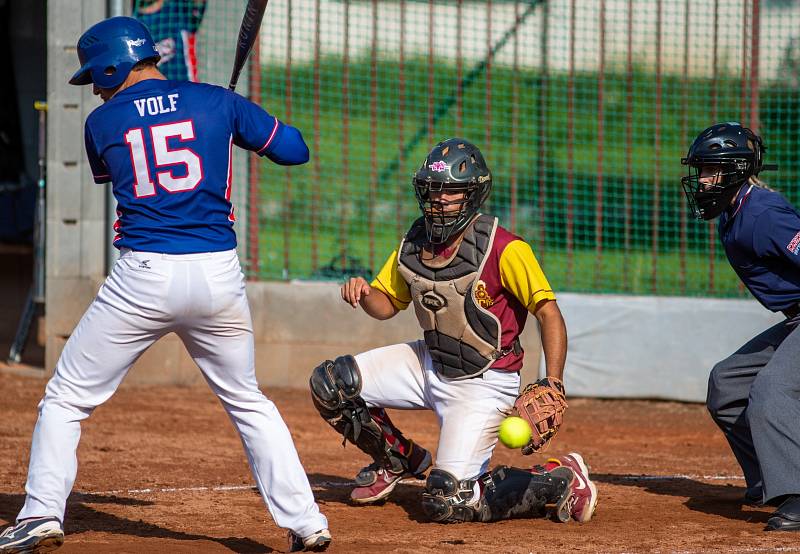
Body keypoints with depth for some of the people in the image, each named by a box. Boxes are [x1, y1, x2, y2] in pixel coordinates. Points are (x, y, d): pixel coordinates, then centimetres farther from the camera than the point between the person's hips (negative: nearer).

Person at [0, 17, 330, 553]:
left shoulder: (102, 122, 5)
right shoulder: (217, 102, 7)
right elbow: (295, 149, 11)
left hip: (144, 276, -2)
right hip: (219, 274, 2)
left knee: (67, 398, 10)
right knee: (248, 402, 19)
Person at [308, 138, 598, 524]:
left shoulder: (503, 249, -23)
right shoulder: (415, 243, -1)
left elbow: (549, 313, -26)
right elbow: (387, 303, 11)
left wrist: (552, 387, -37)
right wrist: (363, 293, -14)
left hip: (481, 385, -7)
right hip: (429, 363, 7)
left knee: (446, 502, -16)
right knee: (329, 382, -3)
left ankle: (559, 478, 4)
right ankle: (397, 460, 21)